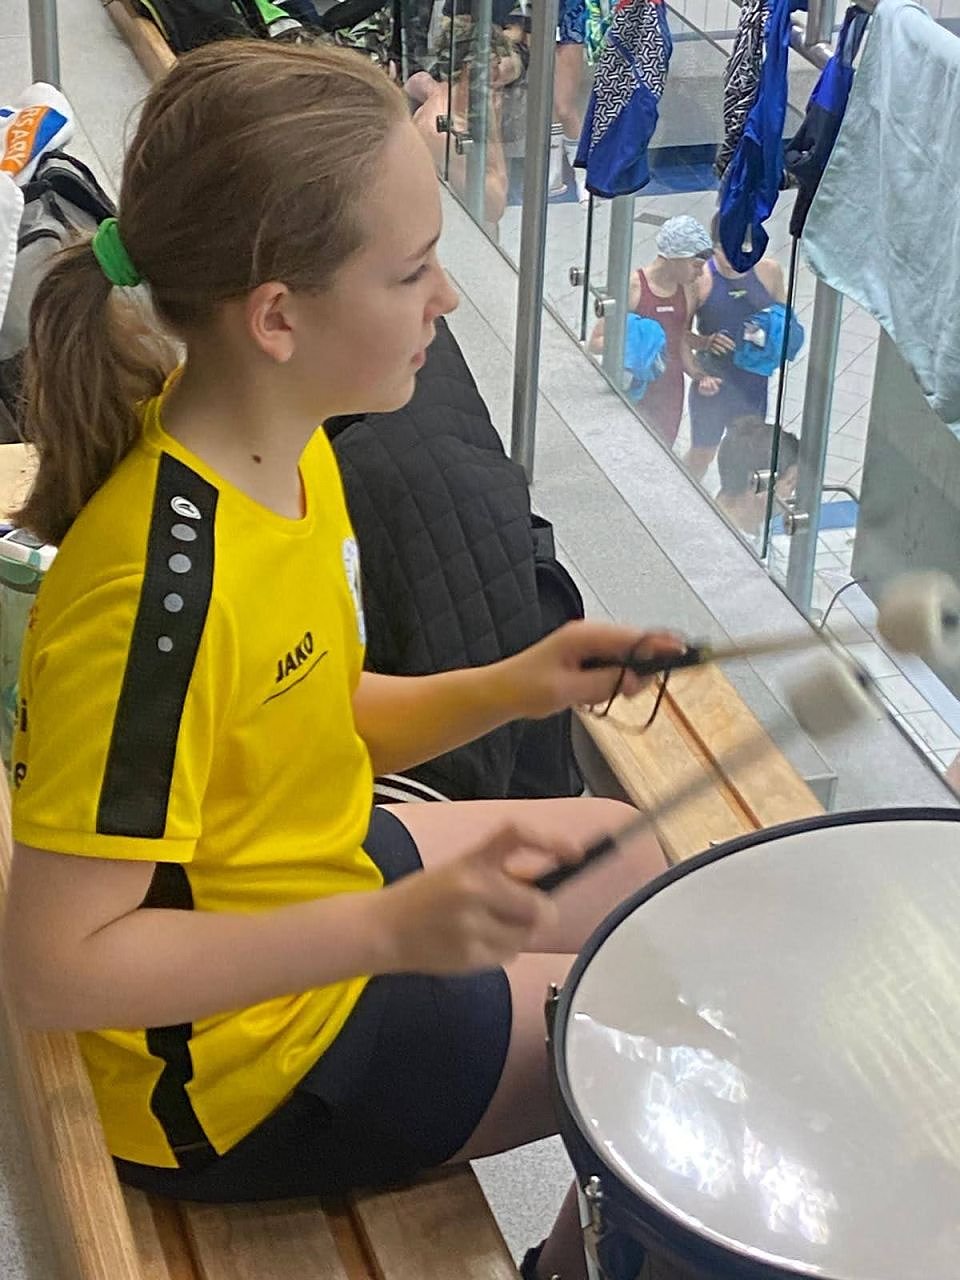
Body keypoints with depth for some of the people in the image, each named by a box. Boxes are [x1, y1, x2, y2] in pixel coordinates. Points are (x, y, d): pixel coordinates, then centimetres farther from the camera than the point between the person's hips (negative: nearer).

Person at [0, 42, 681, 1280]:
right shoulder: (162, 587, -35)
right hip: (243, 1065, -8)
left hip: (322, 875, 9)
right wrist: (394, 930, -34)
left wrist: (508, 688, -12)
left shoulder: (280, 442, -8)